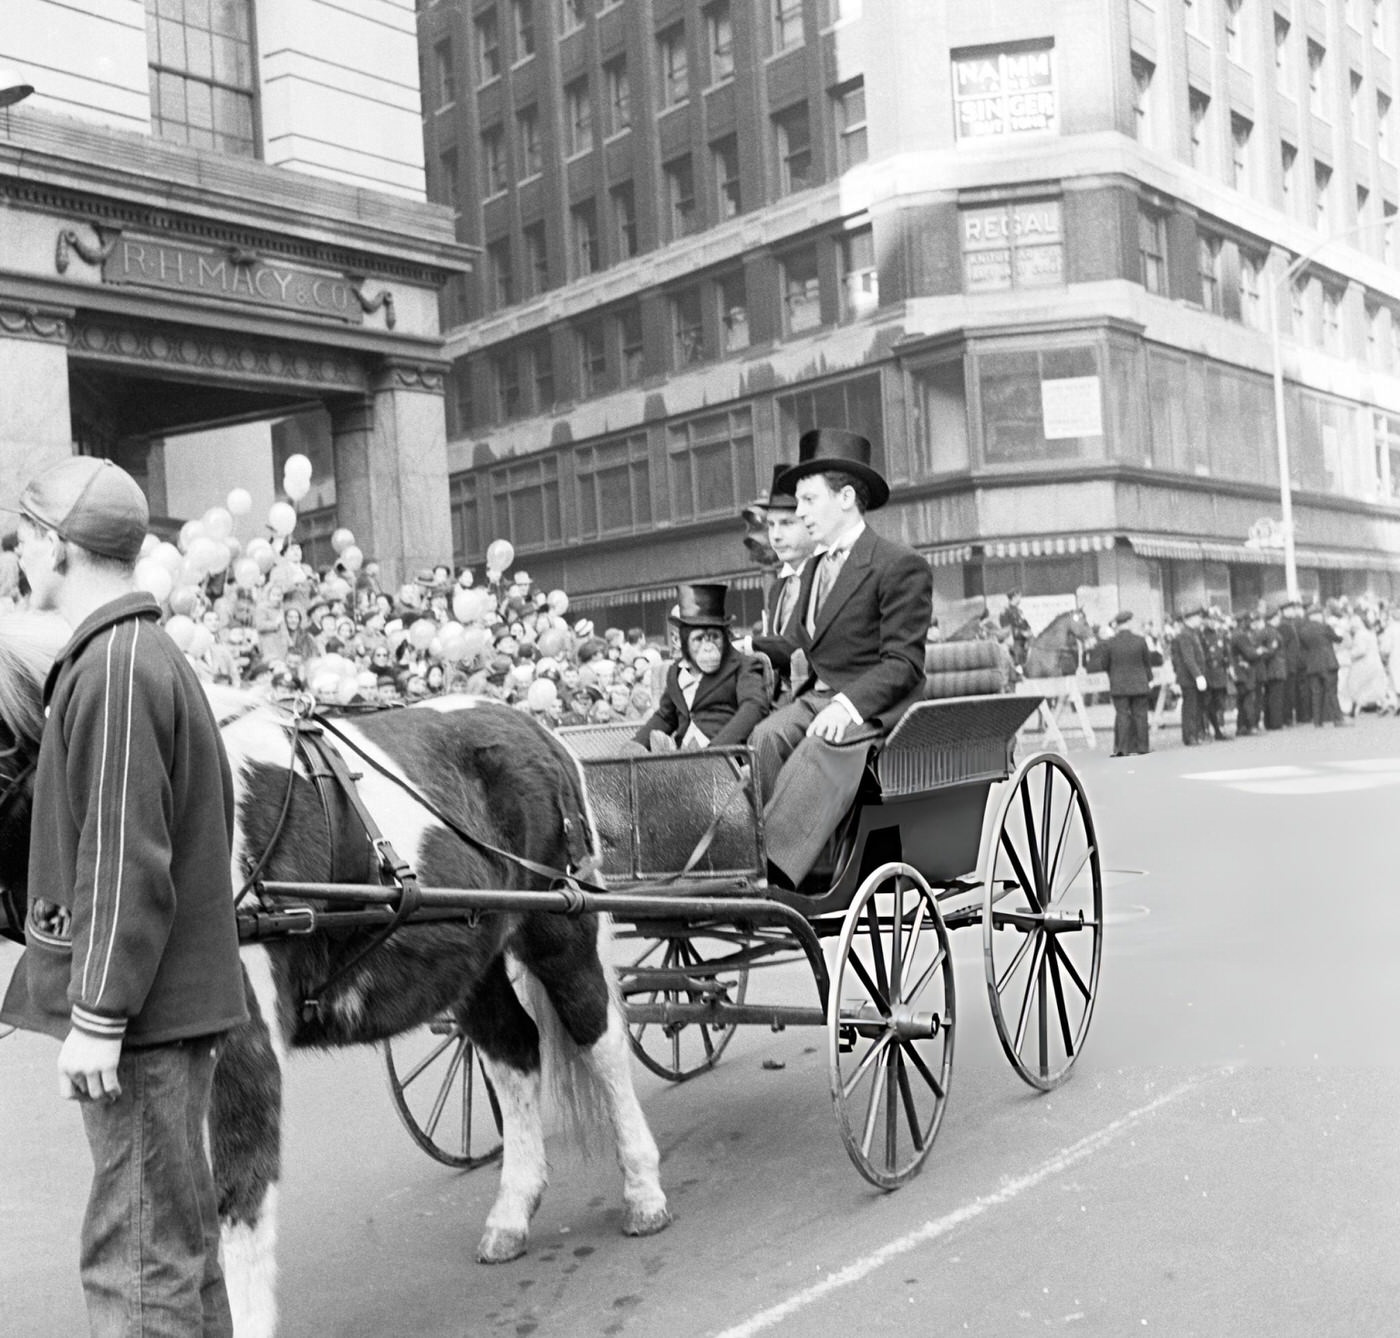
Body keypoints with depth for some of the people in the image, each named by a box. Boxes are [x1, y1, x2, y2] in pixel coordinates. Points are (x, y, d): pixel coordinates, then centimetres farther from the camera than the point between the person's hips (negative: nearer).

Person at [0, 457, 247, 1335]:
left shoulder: (113, 670, -17)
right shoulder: (155, 655, 13)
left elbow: (125, 863, -21)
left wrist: (96, 1016, -18)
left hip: (142, 1012, -10)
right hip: (177, 1000, 10)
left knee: (138, 1259, 0)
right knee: (179, 1238, 20)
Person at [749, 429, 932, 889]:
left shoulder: (900, 566, -4)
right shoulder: (814, 568, 22)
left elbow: (904, 663, -11)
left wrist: (848, 704, -25)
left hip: (876, 709, -6)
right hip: (815, 697, 6)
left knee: (822, 749, -35)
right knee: (764, 739, -25)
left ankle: (772, 867, -46)